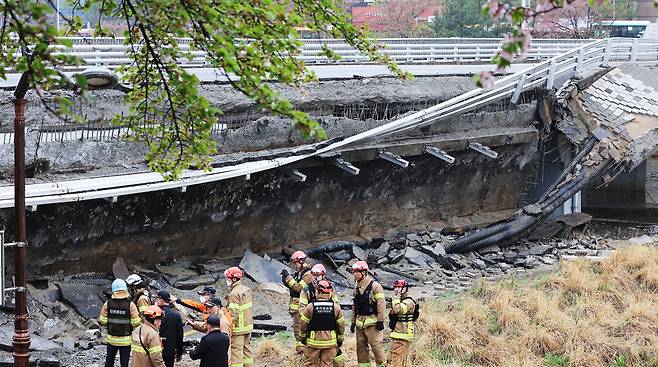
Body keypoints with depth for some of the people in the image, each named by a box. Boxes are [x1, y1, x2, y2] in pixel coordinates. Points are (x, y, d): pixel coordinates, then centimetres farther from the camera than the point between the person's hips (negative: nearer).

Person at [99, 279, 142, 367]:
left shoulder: (107, 304, -8)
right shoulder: (130, 305, -15)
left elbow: (102, 321, -4)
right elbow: (136, 323, -16)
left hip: (111, 339, 2)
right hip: (126, 340, -2)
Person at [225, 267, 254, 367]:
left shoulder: (234, 294, -20)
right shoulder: (246, 290, 9)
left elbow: (233, 313, -24)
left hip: (238, 328, -9)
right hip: (248, 325, 9)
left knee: (236, 350, -4)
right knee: (246, 348, 17)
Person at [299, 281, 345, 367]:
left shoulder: (310, 307, -10)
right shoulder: (336, 307, -3)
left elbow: (303, 324, -3)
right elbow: (341, 325, 2)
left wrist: (303, 337, 12)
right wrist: (340, 339, 15)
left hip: (313, 341, -2)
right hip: (330, 342, 2)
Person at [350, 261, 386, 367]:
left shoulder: (374, 285, -8)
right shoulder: (357, 288, 16)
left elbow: (381, 303, -12)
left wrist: (380, 321, -16)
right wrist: (353, 321, 18)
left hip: (372, 321, -7)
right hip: (360, 322, 7)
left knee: (376, 345, -9)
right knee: (361, 347, 8)